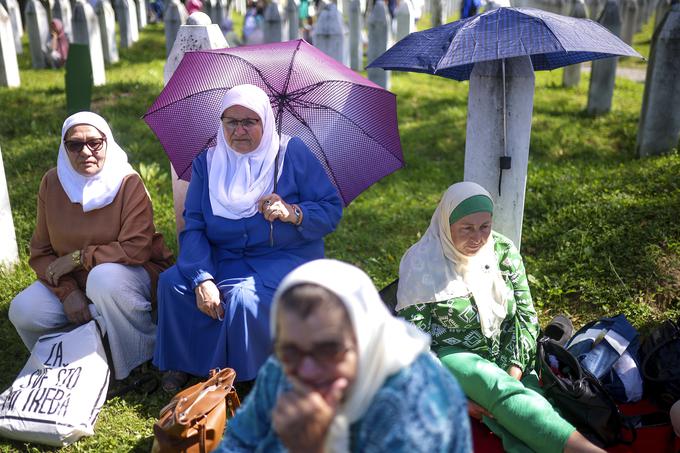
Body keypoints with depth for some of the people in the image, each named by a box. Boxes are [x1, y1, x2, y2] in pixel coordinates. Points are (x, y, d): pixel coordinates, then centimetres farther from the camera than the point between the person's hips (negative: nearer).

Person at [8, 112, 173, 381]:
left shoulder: (128, 183, -15)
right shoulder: (52, 182, -2)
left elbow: (137, 249, -23)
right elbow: (41, 252, 0)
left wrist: (79, 258, -19)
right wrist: (67, 292, -15)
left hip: (131, 273, -4)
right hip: (71, 282, 5)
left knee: (104, 277, -37)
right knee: (23, 312, -19)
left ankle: (147, 356, -15)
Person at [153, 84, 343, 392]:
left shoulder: (292, 153, -3)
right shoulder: (207, 162, 5)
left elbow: (332, 209, -5)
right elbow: (193, 227, -4)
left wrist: (294, 213, -25)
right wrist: (202, 279, -19)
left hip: (285, 256, -3)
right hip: (224, 258, 4)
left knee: (245, 297, -32)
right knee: (171, 282, -20)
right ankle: (184, 363, 3)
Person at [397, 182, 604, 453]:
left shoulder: (504, 251, 3)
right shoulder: (423, 264, -9)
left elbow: (526, 315, 4)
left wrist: (513, 375, -9)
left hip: (505, 360, 5)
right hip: (451, 358, -5)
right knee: (501, 389, -35)